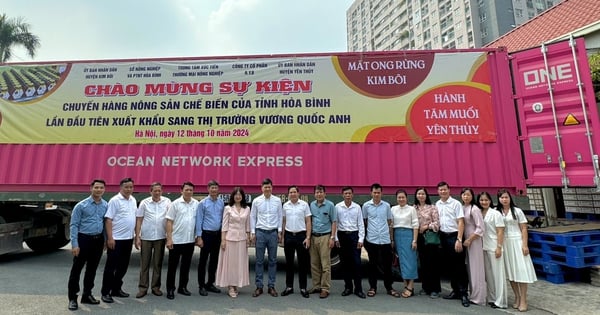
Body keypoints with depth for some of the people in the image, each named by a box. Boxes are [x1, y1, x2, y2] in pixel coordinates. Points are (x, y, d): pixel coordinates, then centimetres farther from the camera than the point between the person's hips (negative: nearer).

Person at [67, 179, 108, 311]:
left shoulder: (106, 205, 3)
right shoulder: (81, 205, -6)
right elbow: (74, 225, -7)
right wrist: (74, 244, -13)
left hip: (98, 240, 4)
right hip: (84, 239, -3)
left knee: (92, 269, 13)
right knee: (77, 269, 3)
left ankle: (87, 295, 28)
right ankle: (72, 298, 17)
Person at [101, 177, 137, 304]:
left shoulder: (133, 200, 9)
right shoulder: (114, 200, -11)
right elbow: (108, 220, -14)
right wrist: (110, 238, -18)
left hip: (128, 238, 7)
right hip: (116, 239, -7)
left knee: (123, 266, 14)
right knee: (111, 266, 3)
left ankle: (116, 289, 27)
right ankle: (106, 292, 15)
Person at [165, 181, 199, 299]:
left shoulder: (196, 204, 3)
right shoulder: (175, 203, -6)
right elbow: (169, 222, -6)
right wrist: (169, 239, -11)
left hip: (190, 241, 3)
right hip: (176, 240, -3)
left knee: (186, 265, 14)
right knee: (172, 266, 7)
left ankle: (182, 287, 28)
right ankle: (170, 289, 21)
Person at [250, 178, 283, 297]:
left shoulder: (277, 200, 1)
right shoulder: (256, 201, 0)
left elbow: (280, 216, 5)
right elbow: (252, 217, 4)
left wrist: (279, 231, 2)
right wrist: (252, 232, 1)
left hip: (273, 233, 1)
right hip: (260, 232, -1)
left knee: (273, 260, 9)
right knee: (259, 261, 6)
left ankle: (271, 286, 20)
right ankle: (259, 286, 18)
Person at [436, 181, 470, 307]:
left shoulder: (456, 203, -7)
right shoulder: (437, 205, 8)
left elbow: (461, 222, -11)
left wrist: (459, 240, -17)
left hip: (454, 236, -5)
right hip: (443, 237, 5)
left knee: (459, 265, 0)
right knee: (449, 265, 14)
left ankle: (464, 293, 11)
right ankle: (455, 290, 27)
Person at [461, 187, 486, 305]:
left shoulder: (474, 209, -11)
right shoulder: (461, 208, 7)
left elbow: (480, 228, -15)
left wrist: (470, 240, -16)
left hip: (474, 241, -6)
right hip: (465, 240, 6)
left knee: (476, 268, 1)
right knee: (469, 268, 12)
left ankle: (478, 297, 10)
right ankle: (473, 294, 22)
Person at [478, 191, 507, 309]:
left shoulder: (496, 213, -5)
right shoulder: (479, 214, 6)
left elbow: (500, 232, -8)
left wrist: (499, 247, -14)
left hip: (494, 247, -5)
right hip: (483, 247, 5)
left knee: (497, 273, 2)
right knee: (488, 274, 11)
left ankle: (500, 301, 10)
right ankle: (491, 298, 22)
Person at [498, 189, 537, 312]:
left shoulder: (517, 211, 0)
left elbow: (524, 229, -1)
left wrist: (525, 245, -8)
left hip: (517, 242, -2)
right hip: (504, 244, 2)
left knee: (521, 270, -2)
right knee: (510, 271, 8)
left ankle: (523, 300, 8)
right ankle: (517, 298, 21)